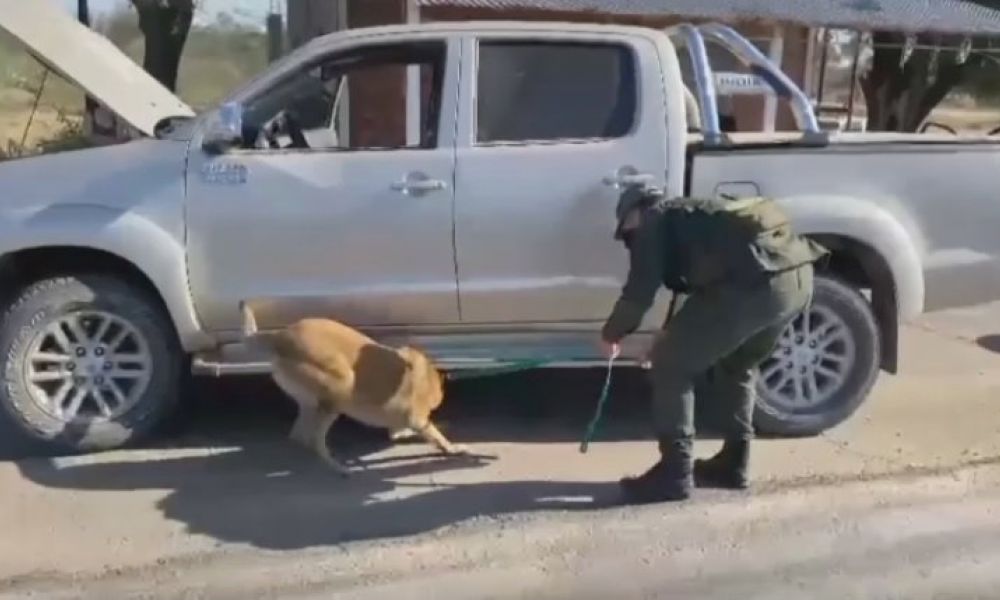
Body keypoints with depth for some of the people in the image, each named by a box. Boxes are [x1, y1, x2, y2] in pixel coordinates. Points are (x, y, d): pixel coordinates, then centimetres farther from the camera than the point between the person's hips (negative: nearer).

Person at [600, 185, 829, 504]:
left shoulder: (654, 221, 11)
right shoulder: (690, 214, 35)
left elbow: (640, 290, 3)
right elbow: (702, 282, 40)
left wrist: (611, 333, 19)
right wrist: (678, 334, 46)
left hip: (756, 282, -9)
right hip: (799, 275, 9)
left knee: (670, 364, 5)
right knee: (736, 367, 30)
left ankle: (674, 473, 8)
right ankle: (732, 464, 35)